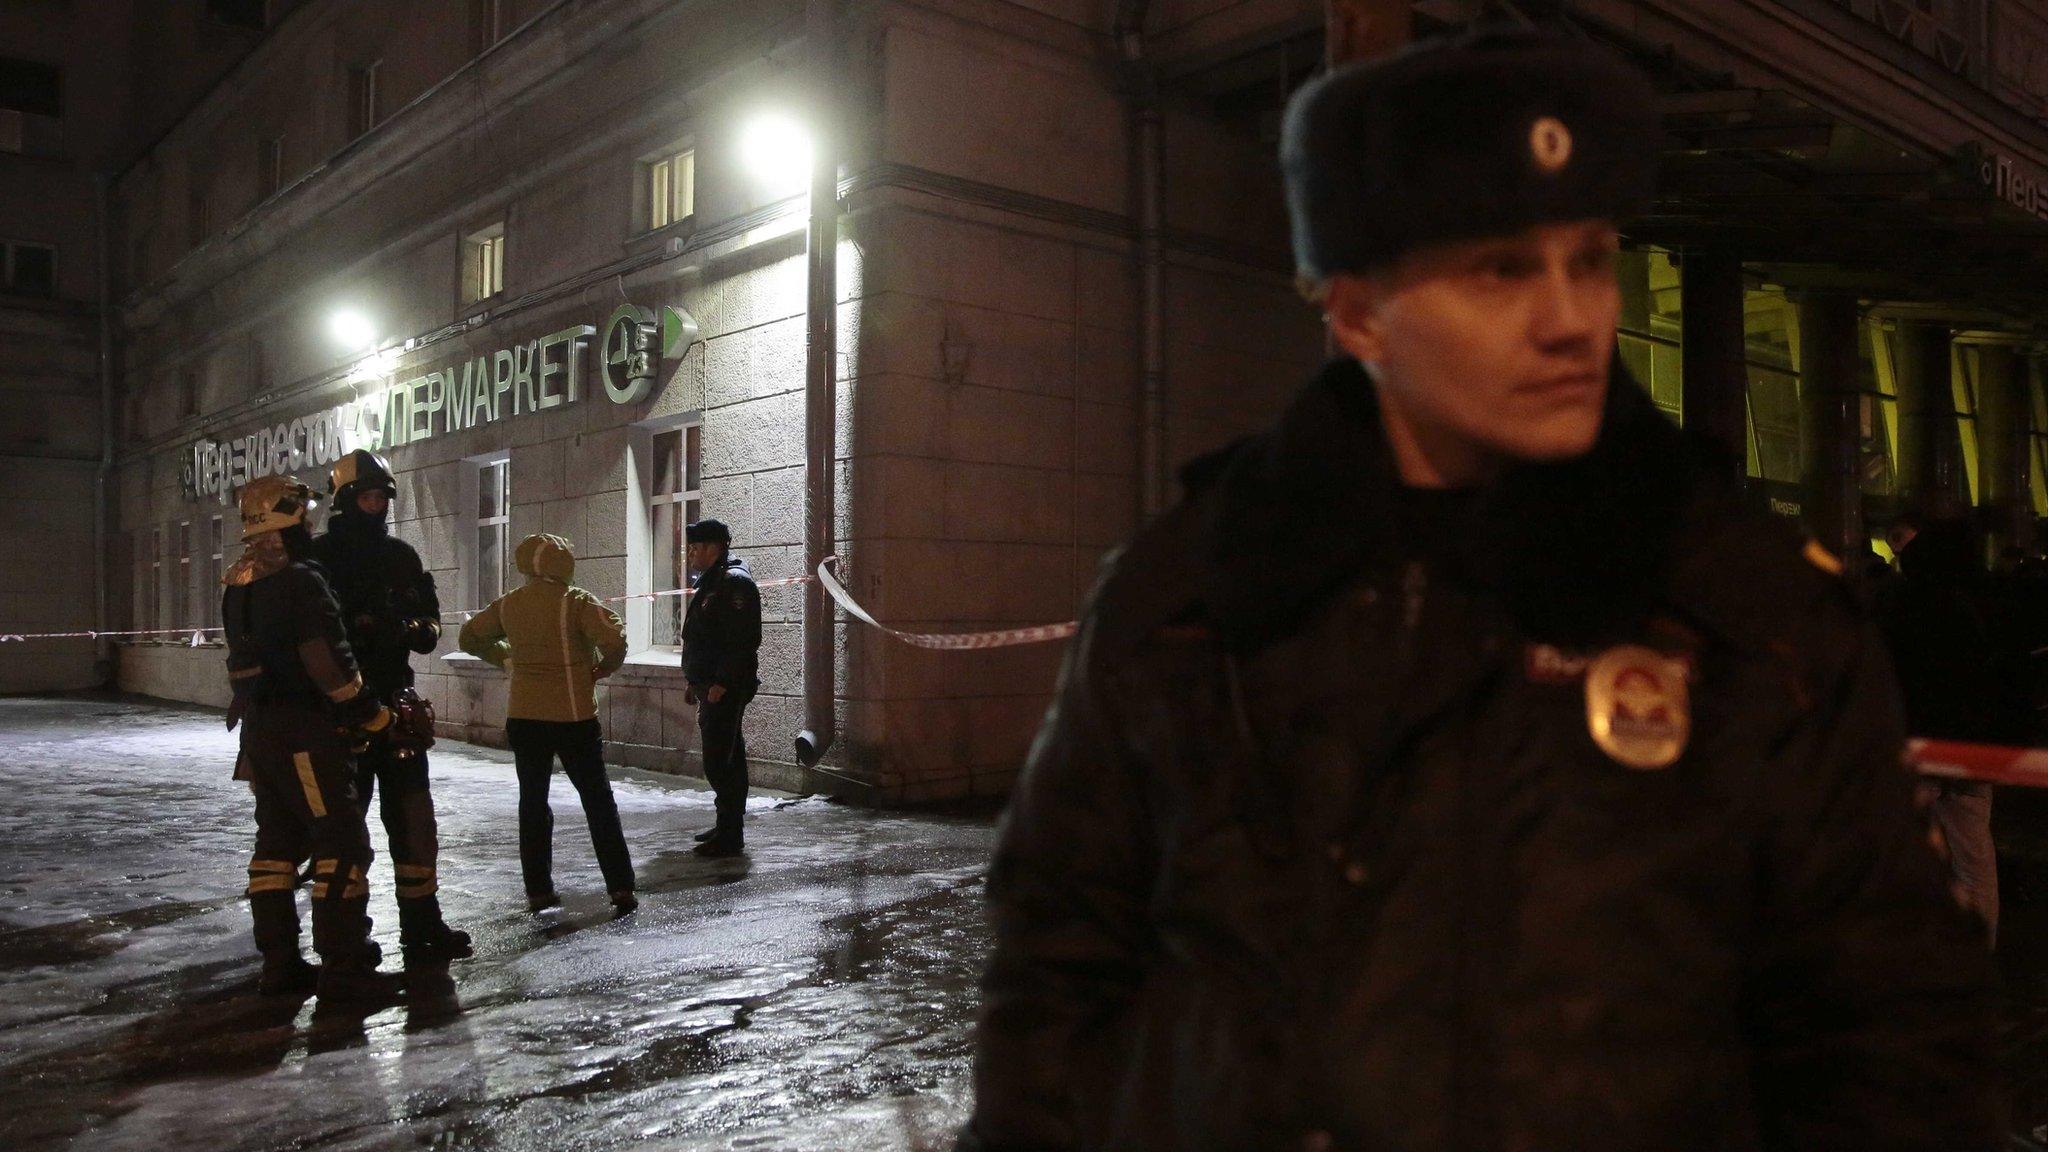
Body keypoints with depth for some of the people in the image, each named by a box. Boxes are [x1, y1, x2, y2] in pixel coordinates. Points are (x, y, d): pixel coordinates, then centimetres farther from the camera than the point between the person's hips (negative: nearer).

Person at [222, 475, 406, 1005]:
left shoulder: (239, 583, 12)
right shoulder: (298, 580, -17)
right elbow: (326, 663, -20)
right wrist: (373, 716, -12)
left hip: (259, 728, 9)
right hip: (303, 729, -9)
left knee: (278, 838, 15)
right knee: (344, 841, -5)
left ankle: (278, 961, 20)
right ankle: (343, 968, -5)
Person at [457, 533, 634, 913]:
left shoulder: (508, 605, 3)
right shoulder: (576, 602, -12)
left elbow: (469, 637, 16)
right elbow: (614, 640, -24)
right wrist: (603, 668, -5)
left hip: (523, 718, 4)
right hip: (573, 717, -3)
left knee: (533, 803, 13)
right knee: (598, 802, 5)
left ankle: (538, 891, 13)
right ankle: (621, 888, 3)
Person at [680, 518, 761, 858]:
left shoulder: (734, 582, -15)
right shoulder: (710, 582, 18)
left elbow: (743, 640, -22)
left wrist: (721, 684, -24)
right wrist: (693, 681, 22)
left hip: (725, 689, -11)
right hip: (711, 686, 11)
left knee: (719, 763, -10)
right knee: (727, 758, 16)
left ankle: (729, 836, -6)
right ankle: (728, 827, 24)